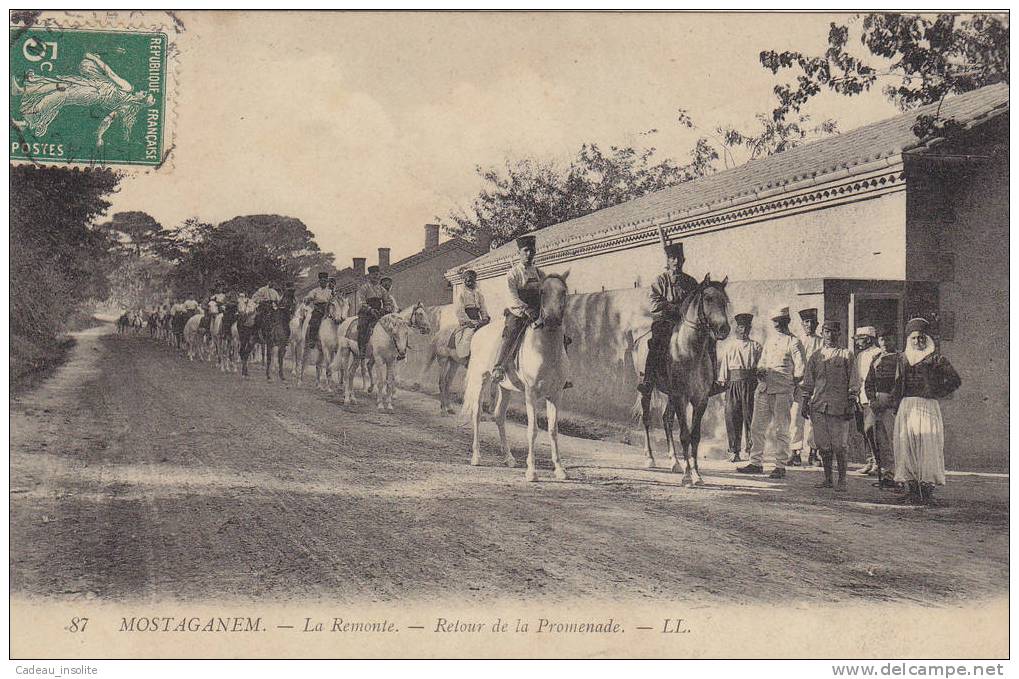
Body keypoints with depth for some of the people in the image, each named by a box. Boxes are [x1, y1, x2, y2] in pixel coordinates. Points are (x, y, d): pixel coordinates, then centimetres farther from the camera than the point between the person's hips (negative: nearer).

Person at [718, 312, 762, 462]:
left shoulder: (756, 346, 11)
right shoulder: (730, 347, 16)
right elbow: (724, 365, 11)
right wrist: (722, 380, -1)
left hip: (750, 382, -1)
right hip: (733, 382, 1)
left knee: (749, 415, -5)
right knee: (732, 415, -3)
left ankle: (750, 448, 2)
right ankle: (734, 451, 1)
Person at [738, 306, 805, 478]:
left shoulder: (794, 343, -3)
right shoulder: (770, 340, 18)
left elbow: (800, 370, -7)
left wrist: (791, 382, 0)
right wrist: (760, 371, 3)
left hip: (782, 391, -7)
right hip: (763, 389, 7)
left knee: (781, 430, -1)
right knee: (757, 427, 7)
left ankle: (780, 467, 4)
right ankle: (756, 463, 14)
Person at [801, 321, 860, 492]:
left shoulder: (846, 355, 4)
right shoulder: (816, 356, 13)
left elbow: (854, 382, 3)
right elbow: (808, 382, 16)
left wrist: (851, 404, -4)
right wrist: (805, 403, 10)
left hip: (839, 405, -3)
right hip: (818, 405, 3)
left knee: (839, 445, -5)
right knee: (823, 444, 5)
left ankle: (842, 480, 4)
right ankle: (828, 479, 13)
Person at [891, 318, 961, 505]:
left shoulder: (935, 358, 1)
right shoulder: (903, 358, 15)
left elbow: (955, 380, 0)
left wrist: (937, 393, -4)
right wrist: (895, 405, 11)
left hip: (928, 407, -4)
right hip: (906, 407, 4)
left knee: (927, 448, -8)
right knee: (906, 447, -1)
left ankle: (928, 489, -5)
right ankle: (911, 489, 3)